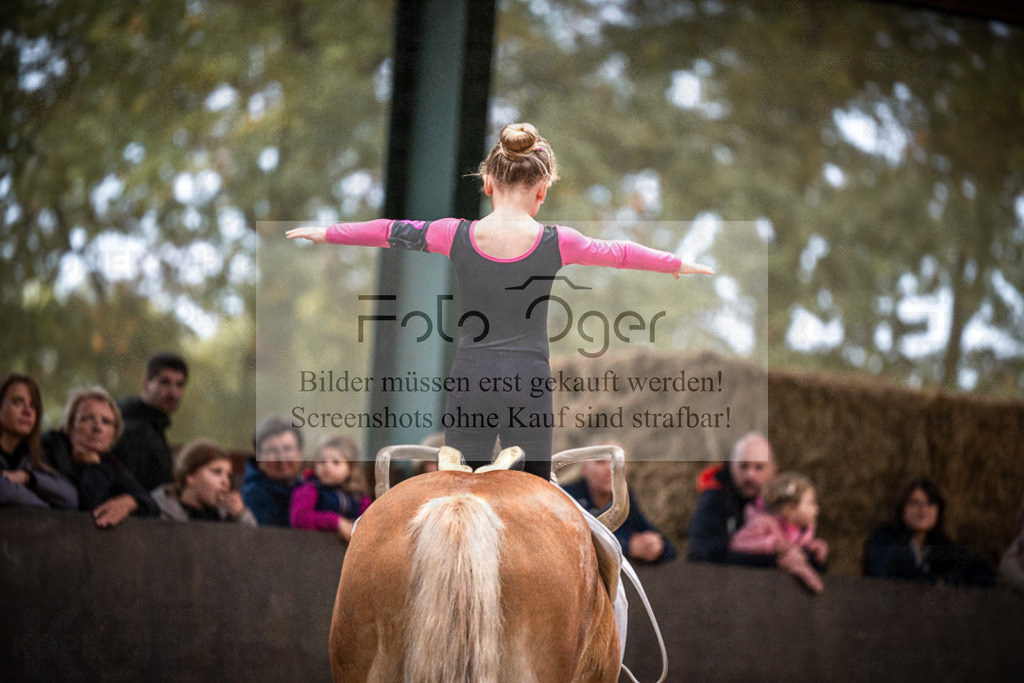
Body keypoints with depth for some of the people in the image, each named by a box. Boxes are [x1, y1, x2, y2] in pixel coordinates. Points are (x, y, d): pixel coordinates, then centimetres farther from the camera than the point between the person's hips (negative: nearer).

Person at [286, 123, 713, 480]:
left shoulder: (456, 235, -4)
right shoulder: (557, 243, -5)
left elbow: (394, 232, 12)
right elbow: (618, 252, 12)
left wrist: (326, 233, 29)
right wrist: (677, 263, 31)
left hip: (469, 384, 1)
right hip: (529, 386, -1)